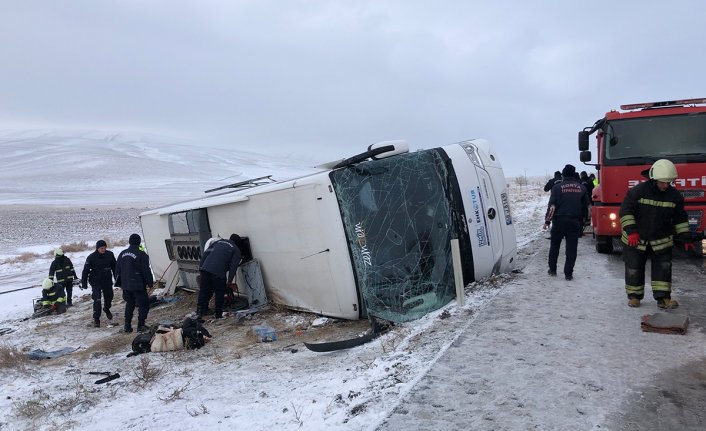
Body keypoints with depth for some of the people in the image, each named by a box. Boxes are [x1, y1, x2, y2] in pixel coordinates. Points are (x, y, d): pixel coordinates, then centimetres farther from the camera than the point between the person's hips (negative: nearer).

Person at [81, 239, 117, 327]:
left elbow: (114, 267, 5)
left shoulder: (110, 255, -7)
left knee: (109, 297, 15)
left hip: (107, 281, 3)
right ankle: (96, 319, 2)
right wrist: (84, 283, -9)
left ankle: (107, 309, 47)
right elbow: (85, 270, -8)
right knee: (97, 300, -9)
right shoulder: (91, 257, -14)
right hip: (96, 282, -3)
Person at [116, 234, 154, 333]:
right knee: (143, 304, 4)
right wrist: (150, 282, -1)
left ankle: (127, 326, 18)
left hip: (126, 285, 6)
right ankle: (141, 326, 1)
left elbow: (118, 270, 14)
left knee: (129, 304, 18)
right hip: (138, 285, -6)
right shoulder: (141, 255, -14)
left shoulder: (122, 254, 7)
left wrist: (120, 283, 23)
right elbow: (146, 271, -13)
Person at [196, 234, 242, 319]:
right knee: (219, 293, 9)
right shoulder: (236, 250, 13)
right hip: (218, 273, -4)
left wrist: (200, 266, 18)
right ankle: (218, 314, 14)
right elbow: (233, 266, 2)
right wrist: (230, 279, 3)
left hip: (205, 268, 4)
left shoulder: (218, 242, 26)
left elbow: (205, 253, 18)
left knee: (204, 291, 13)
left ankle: (199, 312, 14)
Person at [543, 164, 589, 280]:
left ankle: (552, 269, 20)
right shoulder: (581, 188, 8)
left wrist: (547, 220, -4)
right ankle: (568, 273, 2)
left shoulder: (557, 187, -3)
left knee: (554, 245, 13)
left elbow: (552, 206, -9)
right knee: (571, 248, 3)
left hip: (559, 221, -2)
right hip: (575, 222, 2)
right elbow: (586, 206, 14)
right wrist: (582, 221, 23)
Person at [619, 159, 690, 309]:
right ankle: (634, 296, 18)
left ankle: (663, 298, 7)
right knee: (634, 269, 5)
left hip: (661, 241, 3)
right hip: (635, 240, -3)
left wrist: (686, 237, 2)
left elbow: (680, 218, 8)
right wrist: (631, 231, -21)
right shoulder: (638, 191, -15)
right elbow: (626, 211, -13)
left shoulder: (674, 195, -2)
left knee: (663, 268, 0)